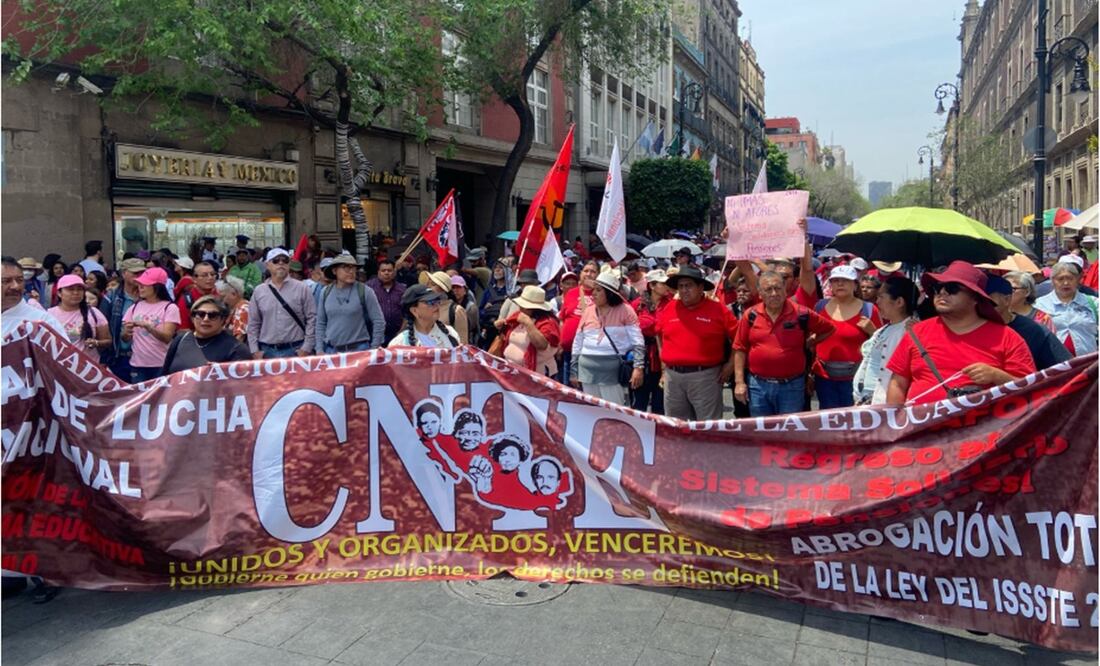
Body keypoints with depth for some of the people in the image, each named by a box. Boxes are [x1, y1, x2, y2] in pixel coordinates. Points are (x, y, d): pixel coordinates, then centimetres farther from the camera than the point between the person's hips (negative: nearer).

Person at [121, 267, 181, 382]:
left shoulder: (170, 308, -5)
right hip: (137, 365, 4)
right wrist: (126, 333, -13)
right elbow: (125, 338, 10)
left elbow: (167, 337, -14)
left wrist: (147, 326, -28)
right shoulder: (135, 307, 9)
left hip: (161, 365, -4)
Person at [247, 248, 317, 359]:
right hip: (267, 351, 2)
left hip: (296, 351, -2)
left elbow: (312, 319, -3)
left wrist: (306, 348, -8)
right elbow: (253, 324, 10)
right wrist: (255, 351, 3)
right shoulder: (258, 291, 7)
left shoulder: (302, 289, 0)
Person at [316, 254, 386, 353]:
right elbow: (321, 323, 12)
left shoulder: (365, 291, -4)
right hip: (331, 350, 3)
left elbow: (379, 321, -3)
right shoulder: (326, 292, 6)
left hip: (358, 349, -3)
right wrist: (320, 349, 7)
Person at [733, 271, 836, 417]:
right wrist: (739, 382, -2)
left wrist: (809, 343, 3)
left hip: (791, 386, -1)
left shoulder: (802, 314, -6)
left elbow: (829, 329, 11)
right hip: (757, 385, 1)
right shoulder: (750, 315, -2)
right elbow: (740, 349, 2)